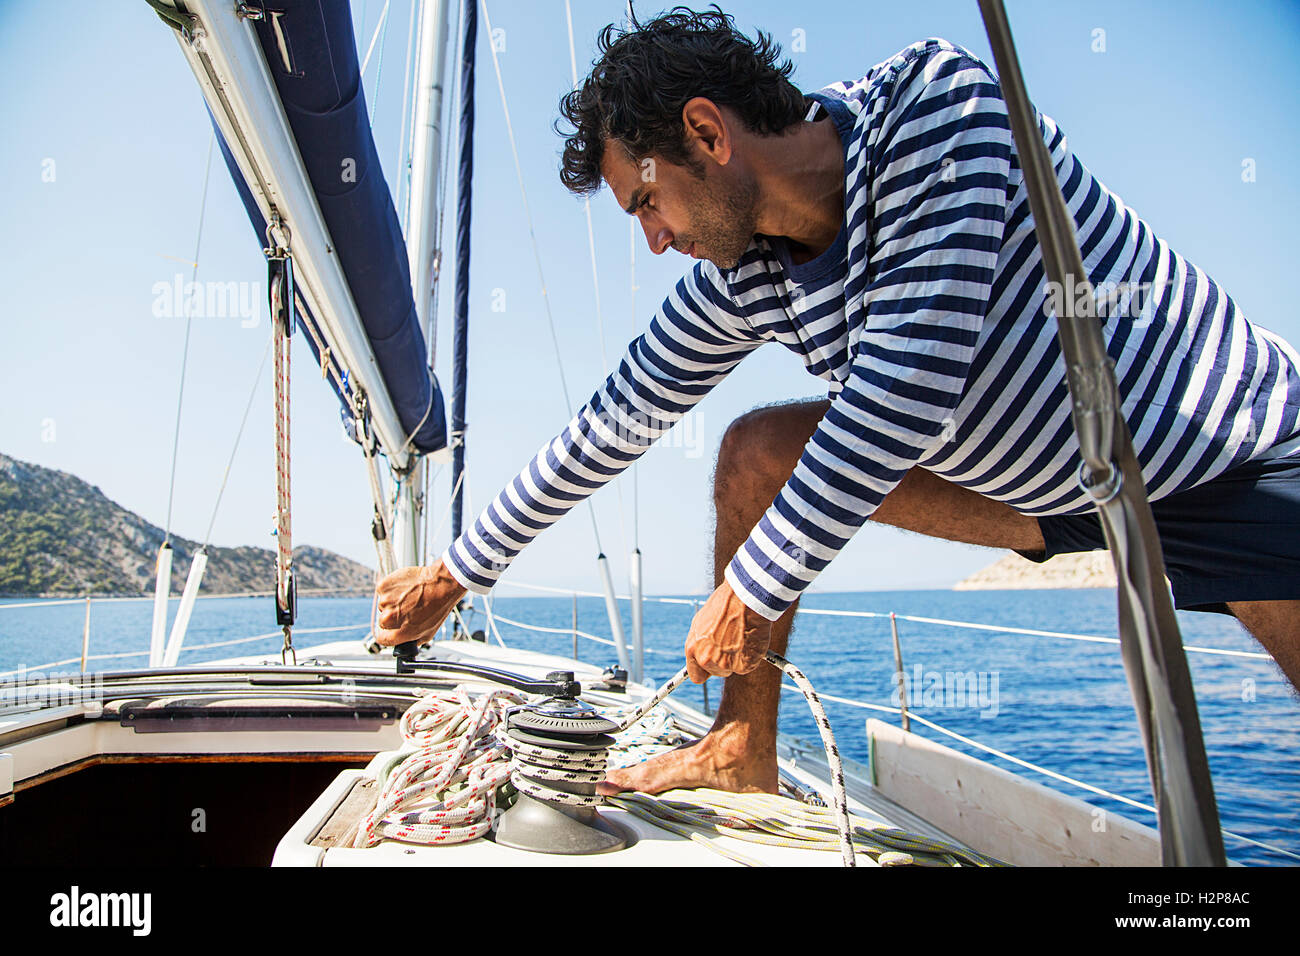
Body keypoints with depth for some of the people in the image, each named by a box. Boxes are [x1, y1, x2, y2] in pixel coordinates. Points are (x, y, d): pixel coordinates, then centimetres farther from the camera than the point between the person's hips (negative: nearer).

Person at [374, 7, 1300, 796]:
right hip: (1045, 484, 4)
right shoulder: (741, 279, -10)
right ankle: (745, 749, 2)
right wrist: (458, 573, 2)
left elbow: (907, 383, -34)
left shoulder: (935, 93, -26)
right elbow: (610, 426, -5)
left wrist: (753, 586, -26)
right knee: (759, 452, -8)